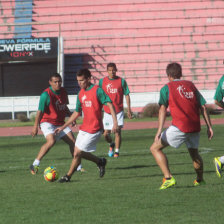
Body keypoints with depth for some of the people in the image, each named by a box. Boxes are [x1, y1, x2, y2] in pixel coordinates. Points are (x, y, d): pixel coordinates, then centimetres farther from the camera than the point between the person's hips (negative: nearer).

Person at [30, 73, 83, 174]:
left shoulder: (63, 91, 5)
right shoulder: (46, 94, -17)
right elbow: (40, 111, -18)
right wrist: (35, 126, -20)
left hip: (60, 123, 7)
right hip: (47, 122, -7)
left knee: (73, 142, 1)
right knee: (51, 141, -30)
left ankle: (78, 166, 14)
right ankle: (35, 164, -22)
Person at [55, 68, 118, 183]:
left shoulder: (97, 90, -11)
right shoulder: (81, 93, 12)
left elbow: (109, 104, -16)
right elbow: (77, 113, 20)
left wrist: (115, 122, -27)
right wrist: (63, 127, 18)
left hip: (94, 129, -8)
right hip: (84, 128, 8)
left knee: (77, 153, -8)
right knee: (78, 153, 7)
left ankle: (68, 176, 8)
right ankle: (100, 162, 28)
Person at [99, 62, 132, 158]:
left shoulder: (121, 81, -1)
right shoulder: (102, 81, 3)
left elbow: (126, 95, 3)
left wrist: (129, 109, -3)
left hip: (119, 111, -2)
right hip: (107, 111, 2)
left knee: (117, 131, -10)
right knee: (106, 134, 3)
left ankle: (117, 151, -1)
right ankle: (111, 145, 34)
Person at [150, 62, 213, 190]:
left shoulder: (167, 88, 5)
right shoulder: (191, 85, 17)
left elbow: (163, 109, -7)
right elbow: (203, 107, 14)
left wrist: (159, 130, -14)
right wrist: (209, 126, 16)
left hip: (180, 127, -5)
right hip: (195, 127, 5)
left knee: (155, 148, 4)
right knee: (194, 153, 29)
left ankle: (168, 178, -9)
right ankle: (200, 180, 42)